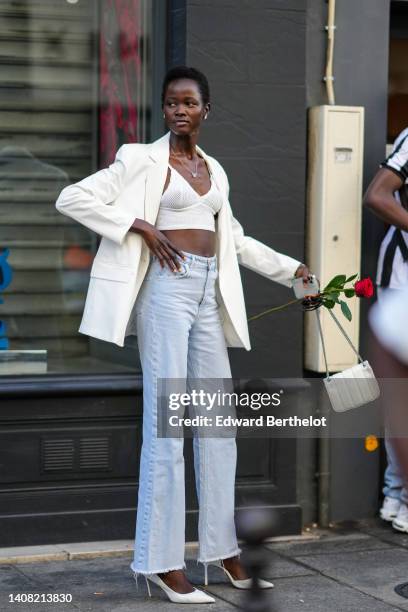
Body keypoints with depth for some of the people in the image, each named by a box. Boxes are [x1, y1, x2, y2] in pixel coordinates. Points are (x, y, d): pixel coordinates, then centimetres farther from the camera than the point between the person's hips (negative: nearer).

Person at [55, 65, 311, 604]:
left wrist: (291, 268, 24)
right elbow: (72, 199, -8)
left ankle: (223, 550, 17)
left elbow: (233, 239, 27)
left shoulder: (214, 170, 17)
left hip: (210, 293, 7)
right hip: (167, 287, -7)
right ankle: (161, 560, -4)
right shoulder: (142, 160, -2)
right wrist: (141, 225, -13)